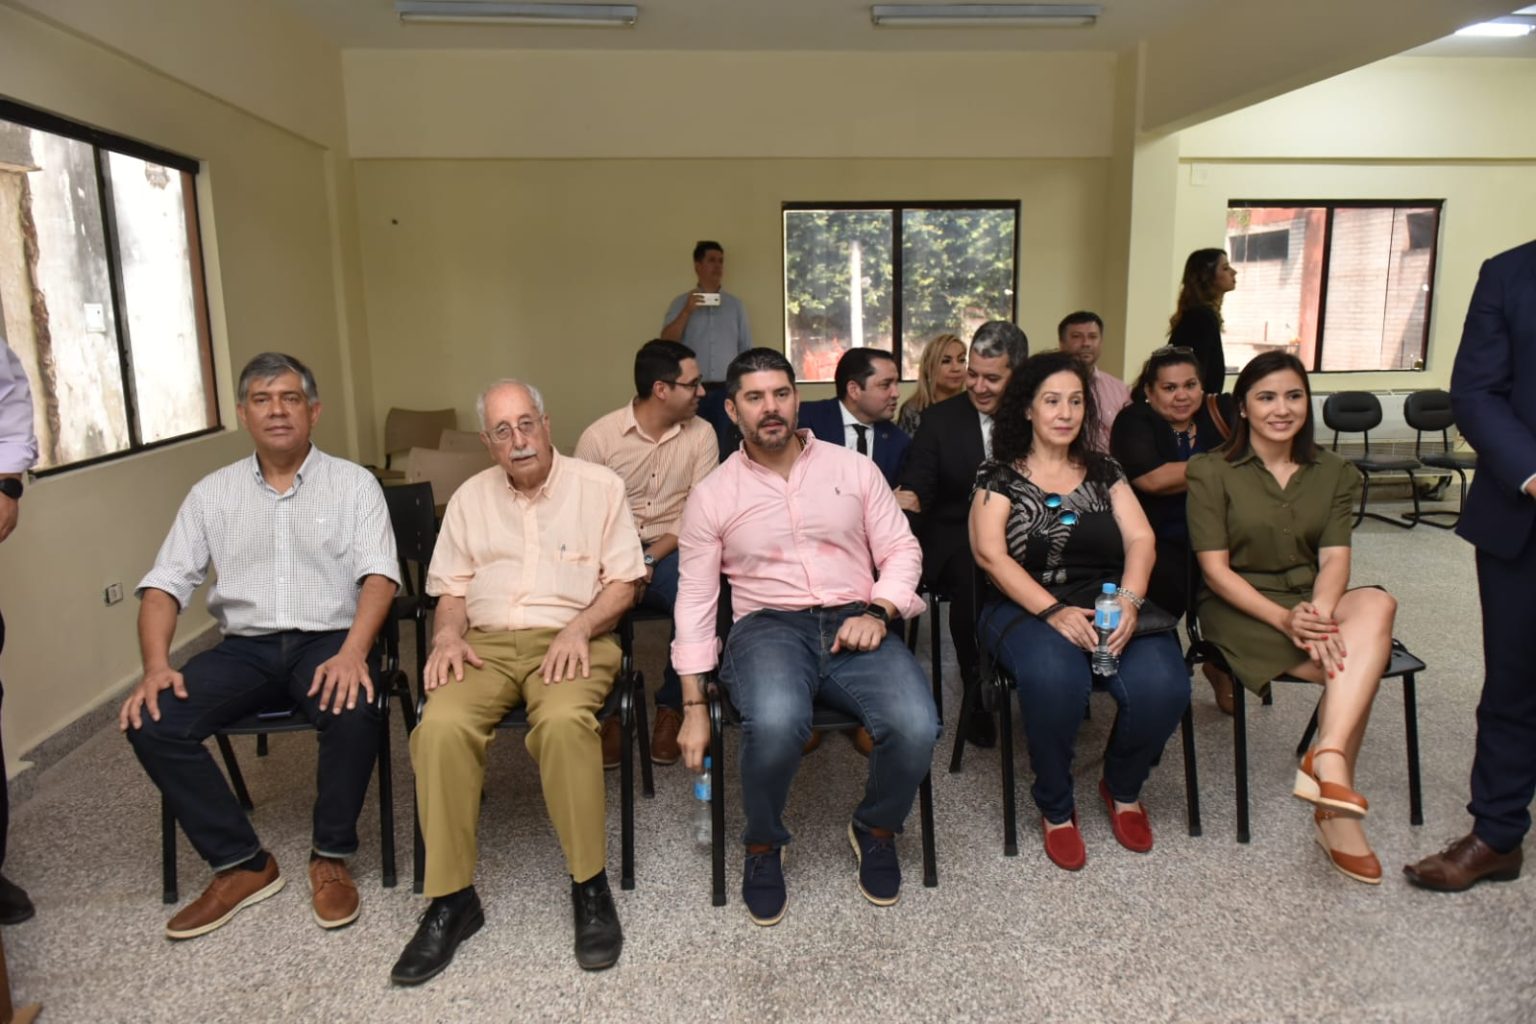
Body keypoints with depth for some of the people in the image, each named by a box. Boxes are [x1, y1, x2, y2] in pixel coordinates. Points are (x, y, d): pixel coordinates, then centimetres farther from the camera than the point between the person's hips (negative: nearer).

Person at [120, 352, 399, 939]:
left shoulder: (353, 483, 4)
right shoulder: (213, 492, 12)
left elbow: (378, 574, -8)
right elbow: (165, 583, 7)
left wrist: (352, 651, -26)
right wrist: (156, 665, -11)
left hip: (329, 640, -3)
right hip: (244, 647, 3)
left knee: (353, 711, -34)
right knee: (152, 722, -20)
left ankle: (331, 858, -9)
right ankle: (241, 864, -5)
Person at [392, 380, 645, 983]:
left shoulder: (598, 485, 6)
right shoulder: (470, 497, 17)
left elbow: (624, 582, 3)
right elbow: (452, 589, 17)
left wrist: (580, 625, -14)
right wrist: (449, 634, -4)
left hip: (571, 640, -3)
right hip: (488, 643, 3)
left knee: (563, 720, -36)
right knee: (440, 727, -28)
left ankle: (590, 886, -18)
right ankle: (450, 899, -14)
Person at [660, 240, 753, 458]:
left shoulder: (735, 305, 12)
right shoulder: (681, 303, 7)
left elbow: (746, 351, 10)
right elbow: (666, 342, -3)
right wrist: (687, 312, -12)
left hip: (726, 390, 1)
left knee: (725, 450, -3)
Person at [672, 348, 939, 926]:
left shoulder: (853, 468, 11)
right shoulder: (712, 495, 8)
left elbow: (902, 550, 11)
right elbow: (695, 599, 6)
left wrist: (877, 612, -10)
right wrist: (694, 707, 2)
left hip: (855, 623, 2)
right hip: (769, 625, -1)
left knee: (916, 728, -27)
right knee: (776, 723, -36)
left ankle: (875, 831, 8)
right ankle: (763, 846, -2)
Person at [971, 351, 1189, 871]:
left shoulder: (1103, 471, 17)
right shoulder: (1000, 474, 6)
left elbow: (1140, 539, 5)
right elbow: (989, 553, -7)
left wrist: (1129, 600, -16)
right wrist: (1055, 612, -20)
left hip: (1107, 603, 3)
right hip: (1027, 607, -3)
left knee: (1162, 686, -25)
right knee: (1055, 677, -36)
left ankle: (1122, 787, 9)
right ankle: (1055, 808, -7)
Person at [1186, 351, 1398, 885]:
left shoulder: (1334, 473, 10)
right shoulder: (1211, 472, -2)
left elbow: (1335, 557, -3)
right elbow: (1215, 569, -9)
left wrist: (1318, 611, -25)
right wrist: (1283, 618, -23)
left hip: (1311, 603, 4)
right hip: (1239, 608, -4)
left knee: (1377, 605, -31)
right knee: (1357, 666, -28)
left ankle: (1327, 758, -39)